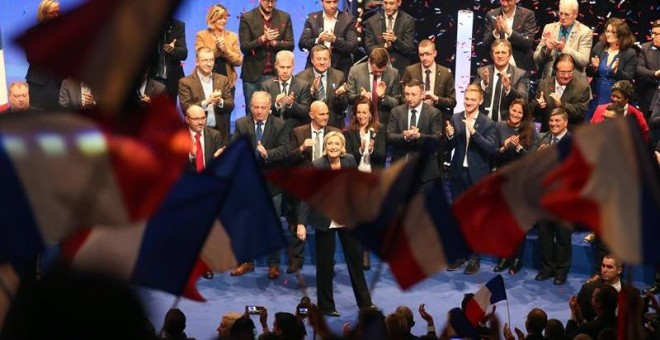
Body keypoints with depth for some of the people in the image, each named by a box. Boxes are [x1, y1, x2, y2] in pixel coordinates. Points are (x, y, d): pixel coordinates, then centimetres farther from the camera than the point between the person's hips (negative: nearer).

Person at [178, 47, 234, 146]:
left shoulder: (223, 80, 9)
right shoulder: (185, 82, -1)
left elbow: (230, 105, 5)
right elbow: (186, 109, -8)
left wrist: (220, 101, -16)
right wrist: (206, 102, -22)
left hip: (220, 131, 3)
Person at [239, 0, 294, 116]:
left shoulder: (285, 17, 7)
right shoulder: (247, 17, 0)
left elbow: (290, 45, 3)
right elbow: (244, 47, -6)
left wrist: (273, 42, -14)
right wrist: (262, 39, -20)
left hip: (277, 74, 1)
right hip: (253, 74, -1)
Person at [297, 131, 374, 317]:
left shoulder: (350, 160, -7)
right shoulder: (317, 166, -18)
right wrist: (301, 222, -27)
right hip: (325, 219, -4)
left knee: (355, 259, 14)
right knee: (325, 263, 4)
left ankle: (364, 302, 29)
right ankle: (326, 306, 19)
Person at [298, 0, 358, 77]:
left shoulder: (348, 19, 0)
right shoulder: (312, 18, 6)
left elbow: (353, 47, -7)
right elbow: (302, 44, 1)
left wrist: (335, 40, -21)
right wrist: (317, 40, -17)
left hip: (340, 69, -1)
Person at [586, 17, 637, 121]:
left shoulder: (630, 53, -7)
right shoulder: (599, 47, 3)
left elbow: (628, 79, -10)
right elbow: (588, 73, 7)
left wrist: (616, 70, -27)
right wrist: (593, 67, -15)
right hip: (596, 96, 3)